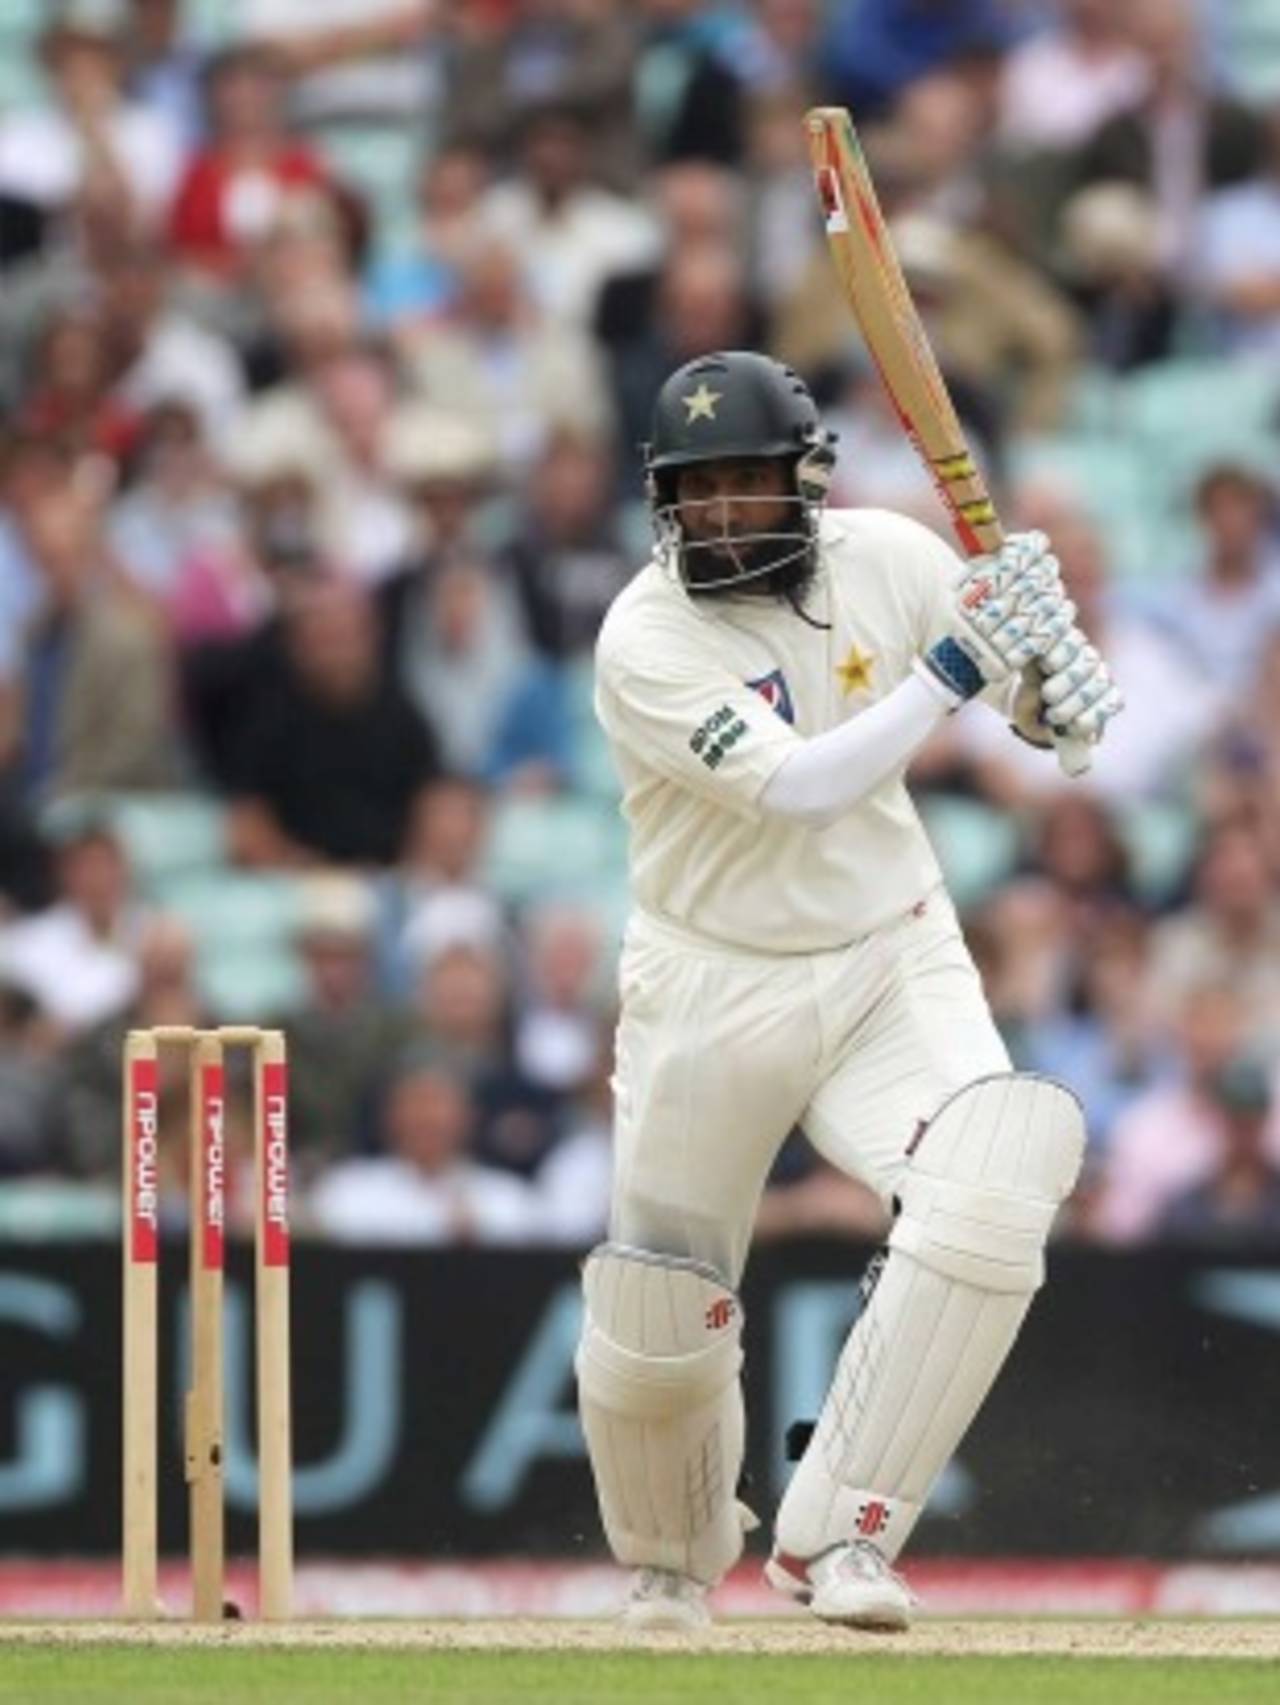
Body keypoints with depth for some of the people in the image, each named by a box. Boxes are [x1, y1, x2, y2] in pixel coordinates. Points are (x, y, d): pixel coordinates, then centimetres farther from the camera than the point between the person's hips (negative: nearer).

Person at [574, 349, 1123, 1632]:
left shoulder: (884, 559, -7)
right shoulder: (647, 643, -19)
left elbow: (1033, 682, 3)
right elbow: (804, 791, -29)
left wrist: (1057, 671, -21)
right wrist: (954, 670, -32)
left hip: (891, 963, 2)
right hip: (713, 988, -2)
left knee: (987, 1200, -27)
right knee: (654, 1332, 4)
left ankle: (836, 1536, -17)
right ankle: (673, 1561, 38)